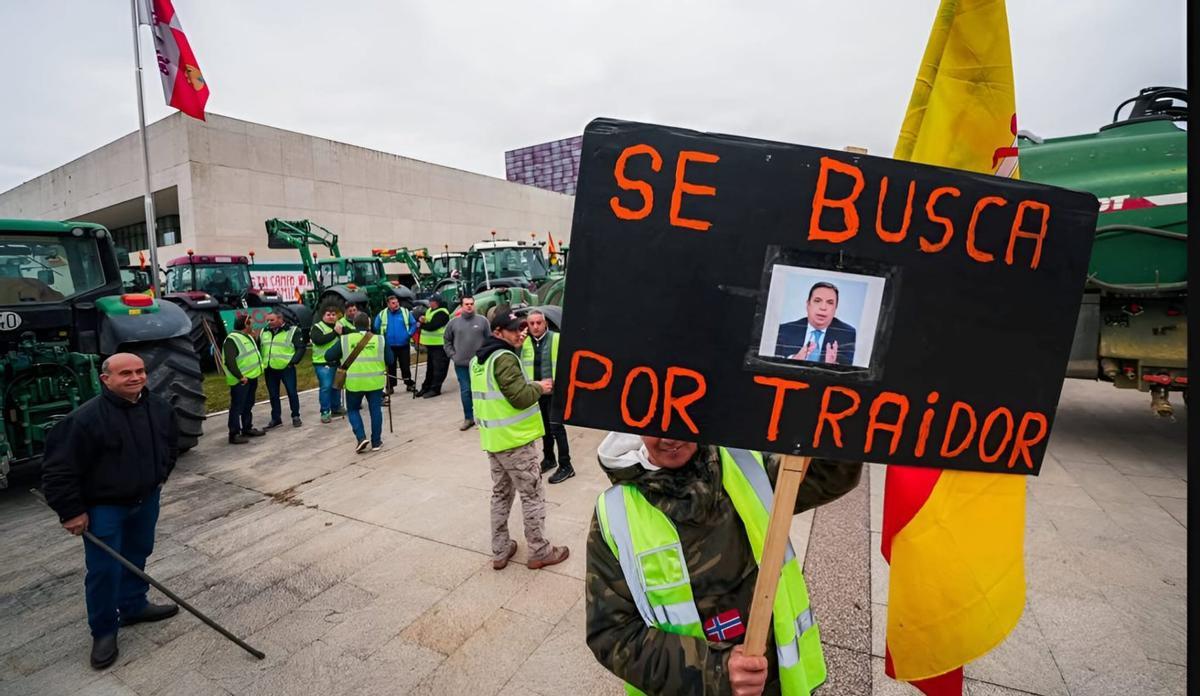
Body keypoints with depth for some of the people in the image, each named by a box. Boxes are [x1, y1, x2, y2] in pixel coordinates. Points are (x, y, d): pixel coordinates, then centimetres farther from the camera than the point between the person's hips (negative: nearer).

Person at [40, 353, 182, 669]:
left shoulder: (159, 407, -6)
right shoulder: (85, 418, -24)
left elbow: (171, 444, 13)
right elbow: (59, 468, -18)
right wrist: (71, 511, -15)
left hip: (146, 500, 6)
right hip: (103, 507, -5)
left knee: (137, 556, 20)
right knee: (104, 569, 2)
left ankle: (133, 606, 40)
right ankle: (104, 631, 20)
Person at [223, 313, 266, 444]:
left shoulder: (248, 337, 15)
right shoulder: (232, 339, -16)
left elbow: (254, 352, 25)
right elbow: (230, 361, -23)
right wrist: (240, 376, -25)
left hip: (252, 378, 10)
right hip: (241, 381, -10)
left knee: (248, 406, 19)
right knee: (237, 407, -4)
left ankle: (247, 429, 31)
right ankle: (234, 434, 1)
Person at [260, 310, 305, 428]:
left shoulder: (292, 331, -4)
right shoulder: (264, 332, 12)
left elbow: (301, 348, -7)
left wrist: (293, 361, -16)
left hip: (286, 368, -5)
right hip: (269, 370, 5)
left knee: (292, 392, 2)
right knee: (273, 395, 11)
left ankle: (296, 416, 14)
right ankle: (276, 418, 21)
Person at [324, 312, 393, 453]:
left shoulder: (344, 339, 0)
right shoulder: (379, 339, 0)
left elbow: (328, 356, 4)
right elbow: (390, 360, 4)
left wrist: (337, 362, 23)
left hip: (353, 382, 0)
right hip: (375, 381, 0)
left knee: (353, 410, 18)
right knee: (375, 410, 13)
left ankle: (361, 437, 3)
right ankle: (376, 442, 18)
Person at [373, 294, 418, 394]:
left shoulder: (406, 312, -2)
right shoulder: (382, 314, -1)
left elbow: (413, 324, 1)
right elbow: (376, 328, 7)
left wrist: (409, 334, -10)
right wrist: (382, 339, 2)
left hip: (403, 345, -1)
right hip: (389, 346, 1)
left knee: (405, 366, 7)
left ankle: (409, 384, 18)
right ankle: (390, 386, 18)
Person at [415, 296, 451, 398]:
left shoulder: (441, 313, -15)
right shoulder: (429, 311, 16)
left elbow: (432, 326, -24)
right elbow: (427, 325, 16)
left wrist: (422, 324, -7)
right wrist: (423, 321, -7)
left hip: (440, 345, -10)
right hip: (432, 343, 10)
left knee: (438, 368, -5)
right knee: (430, 367, 17)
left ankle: (435, 389, 0)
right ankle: (426, 387, 25)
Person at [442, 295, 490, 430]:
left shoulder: (482, 321, -2)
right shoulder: (454, 322, 3)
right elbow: (447, 340, 11)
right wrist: (452, 355, 3)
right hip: (461, 363, 1)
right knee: (465, 391, 7)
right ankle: (468, 418, 19)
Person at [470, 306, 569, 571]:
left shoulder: (478, 359, 10)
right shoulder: (504, 358, -20)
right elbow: (520, 397, -24)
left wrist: (530, 386, 13)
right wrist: (540, 387, -7)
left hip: (493, 438, 9)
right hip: (515, 439, -9)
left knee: (500, 493, 19)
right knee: (533, 495, 4)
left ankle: (500, 551, 28)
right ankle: (539, 552, 16)